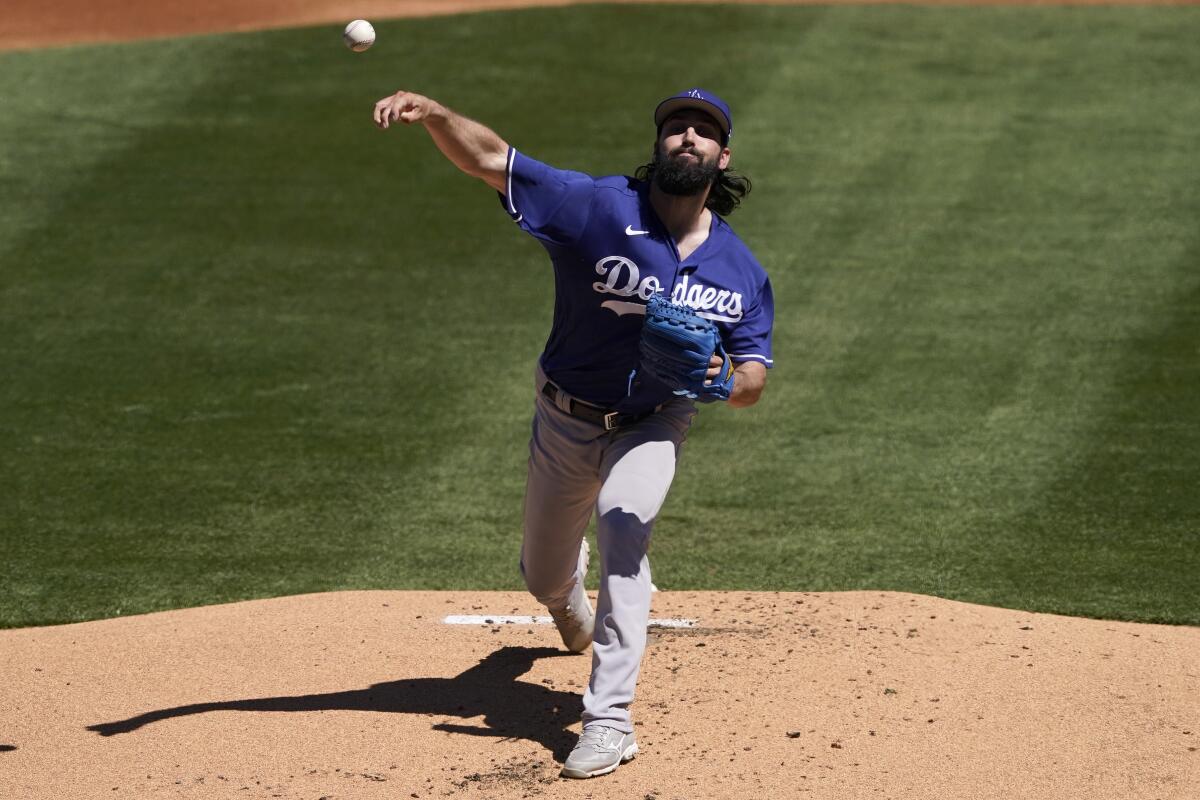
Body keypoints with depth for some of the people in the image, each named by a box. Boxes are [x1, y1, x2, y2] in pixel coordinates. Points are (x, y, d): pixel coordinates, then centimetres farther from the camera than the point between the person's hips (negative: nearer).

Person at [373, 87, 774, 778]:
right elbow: (490, 157, -29)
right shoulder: (598, 207, -21)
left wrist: (723, 379, -32)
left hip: (651, 427, -1)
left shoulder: (741, 272, -12)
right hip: (567, 421, 1)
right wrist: (432, 113, -49)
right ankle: (574, 604, 57)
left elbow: (755, 380, -7)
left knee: (624, 528, -29)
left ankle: (610, 722, -27)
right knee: (544, 578, 15)